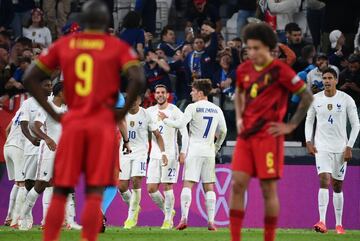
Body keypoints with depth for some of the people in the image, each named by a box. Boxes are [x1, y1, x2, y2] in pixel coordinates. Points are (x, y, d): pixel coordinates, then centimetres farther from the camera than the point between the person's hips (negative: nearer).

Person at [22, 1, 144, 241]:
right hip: (103, 123, -2)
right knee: (94, 193, -3)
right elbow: (138, 79, -13)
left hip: (72, 123, 2)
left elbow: (30, 79, 7)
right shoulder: (118, 47, 2)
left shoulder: (63, 45, 10)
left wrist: (53, 113, 8)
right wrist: (122, 112, -2)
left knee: (60, 192, 8)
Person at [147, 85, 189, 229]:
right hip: (154, 155, 5)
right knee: (151, 188, -1)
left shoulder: (175, 111, -3)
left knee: (167, 186, -8)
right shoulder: (150, 112, 11)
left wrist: (183, 152, -13)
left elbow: (184, 133, -4)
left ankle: (168, 220, -2)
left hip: (170, 154, -5)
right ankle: (168, 212, 19)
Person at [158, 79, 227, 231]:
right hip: (209, 151, 4)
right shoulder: (216, 110, 10)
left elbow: (180, 124, -14)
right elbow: (223, 131, 16)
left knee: (187, 184, -6)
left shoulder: (193, 107, -6)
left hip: (194, 151, -4)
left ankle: (184, 218, -18)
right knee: (209, 187, 6)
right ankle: (211, 221, 0)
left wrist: (165, 119, 3)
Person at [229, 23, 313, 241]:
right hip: (246, 134, 5)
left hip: (268, 136, -5)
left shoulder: (280, 70, -8)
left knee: (268, 189, -2)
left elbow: (307, 96, -6)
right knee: (238, 184, -4)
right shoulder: (244, 70, 9)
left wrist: (291, 126, -7)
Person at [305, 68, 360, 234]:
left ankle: (339, 224, 16)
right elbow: (309, 121, 12)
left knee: (338, 186, 6)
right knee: (324, 180, -17)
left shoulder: (346, 100, -3)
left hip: (340, 148, 0)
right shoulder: (315, 99, 2)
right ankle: (322, 222, -24)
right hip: (321, 146, 0)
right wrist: (308, 142, -1)